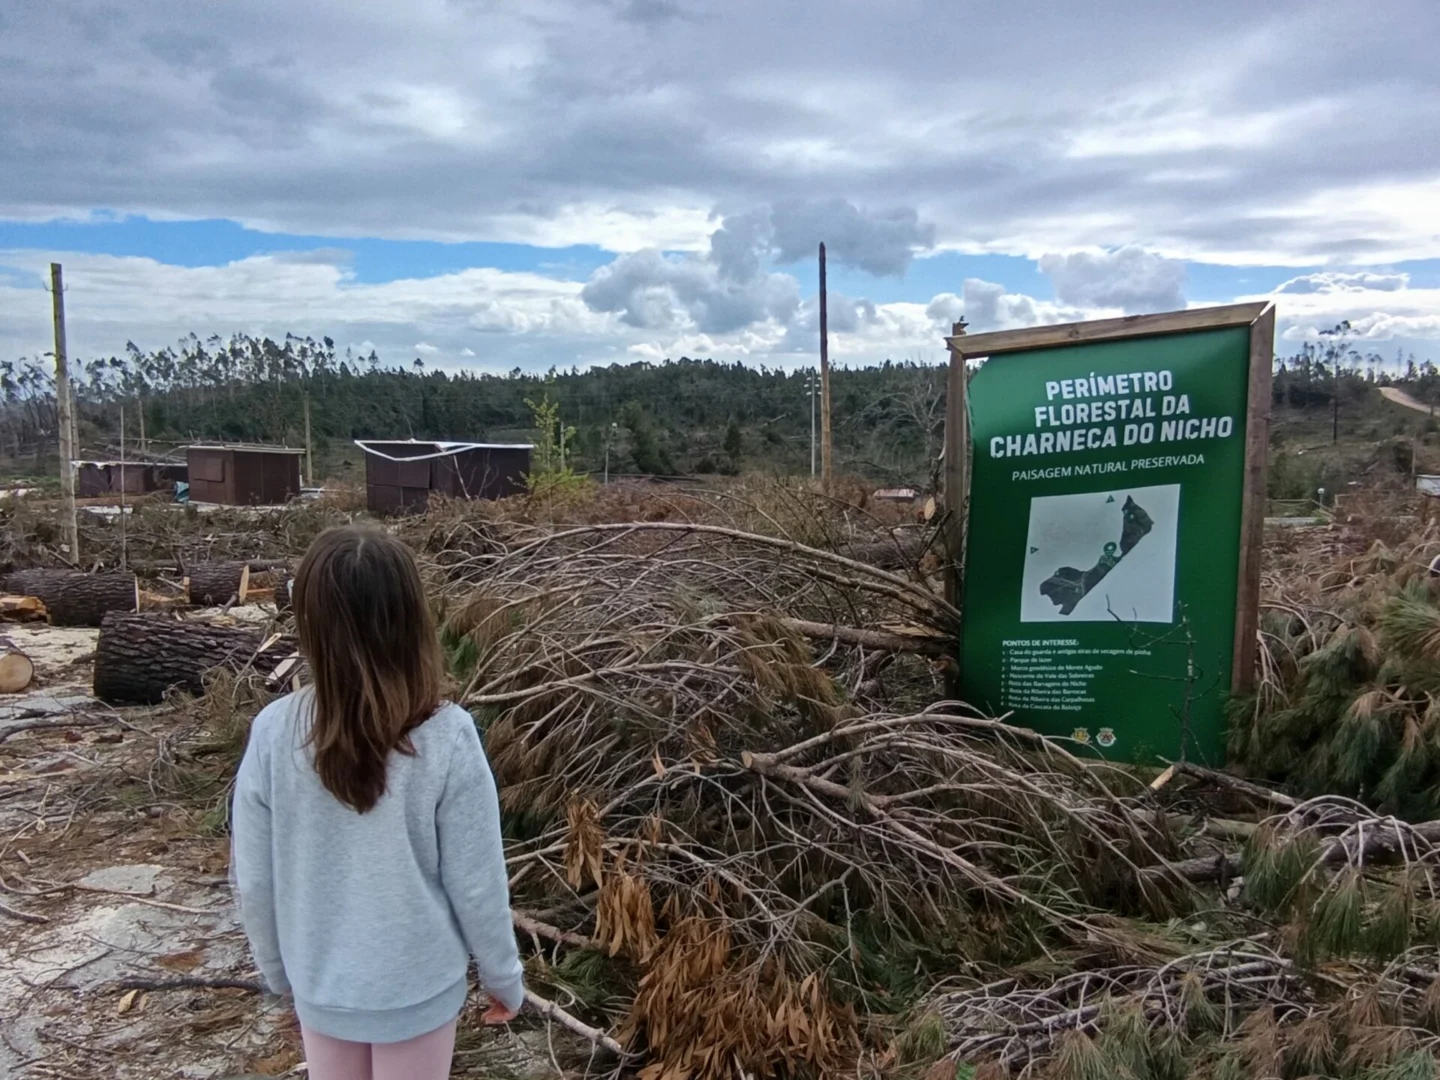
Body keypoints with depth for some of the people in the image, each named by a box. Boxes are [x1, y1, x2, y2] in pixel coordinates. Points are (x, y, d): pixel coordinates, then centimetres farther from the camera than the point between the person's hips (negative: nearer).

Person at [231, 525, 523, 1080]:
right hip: (418, 986, -2)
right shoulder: (446, 738, -24)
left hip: (320, 986, 2)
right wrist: (504, 976, 2)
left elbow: (253, 879, -5)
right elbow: (476, 884, -15)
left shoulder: (274, 732, -17)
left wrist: (277, 968, 13)